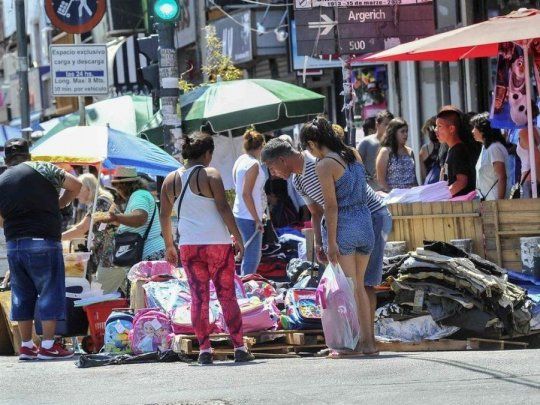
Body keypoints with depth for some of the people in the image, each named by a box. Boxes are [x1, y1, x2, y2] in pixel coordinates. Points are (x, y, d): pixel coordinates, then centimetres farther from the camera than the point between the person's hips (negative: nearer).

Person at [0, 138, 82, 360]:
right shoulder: (42, 169, -3)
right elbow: (75, 186, 0)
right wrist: (58, 205, 13)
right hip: (44, 242, -5)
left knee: (22, 295, 13)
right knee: (50, 292, 1)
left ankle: (26, 346, 15)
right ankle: (48, 346, -3)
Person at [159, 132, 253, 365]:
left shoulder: (171, 180, 9)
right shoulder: (210, 175, -4)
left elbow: (164, 215, 12)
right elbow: (223, 208, -9)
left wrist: (169, 246, 20)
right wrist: (238, 238, -5)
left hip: (189, 246, 3)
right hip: (217, 243, -3)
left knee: (199, 297, 6)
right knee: (227, 295, 2)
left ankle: (204, 350, 1)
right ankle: (239, 347, 1)